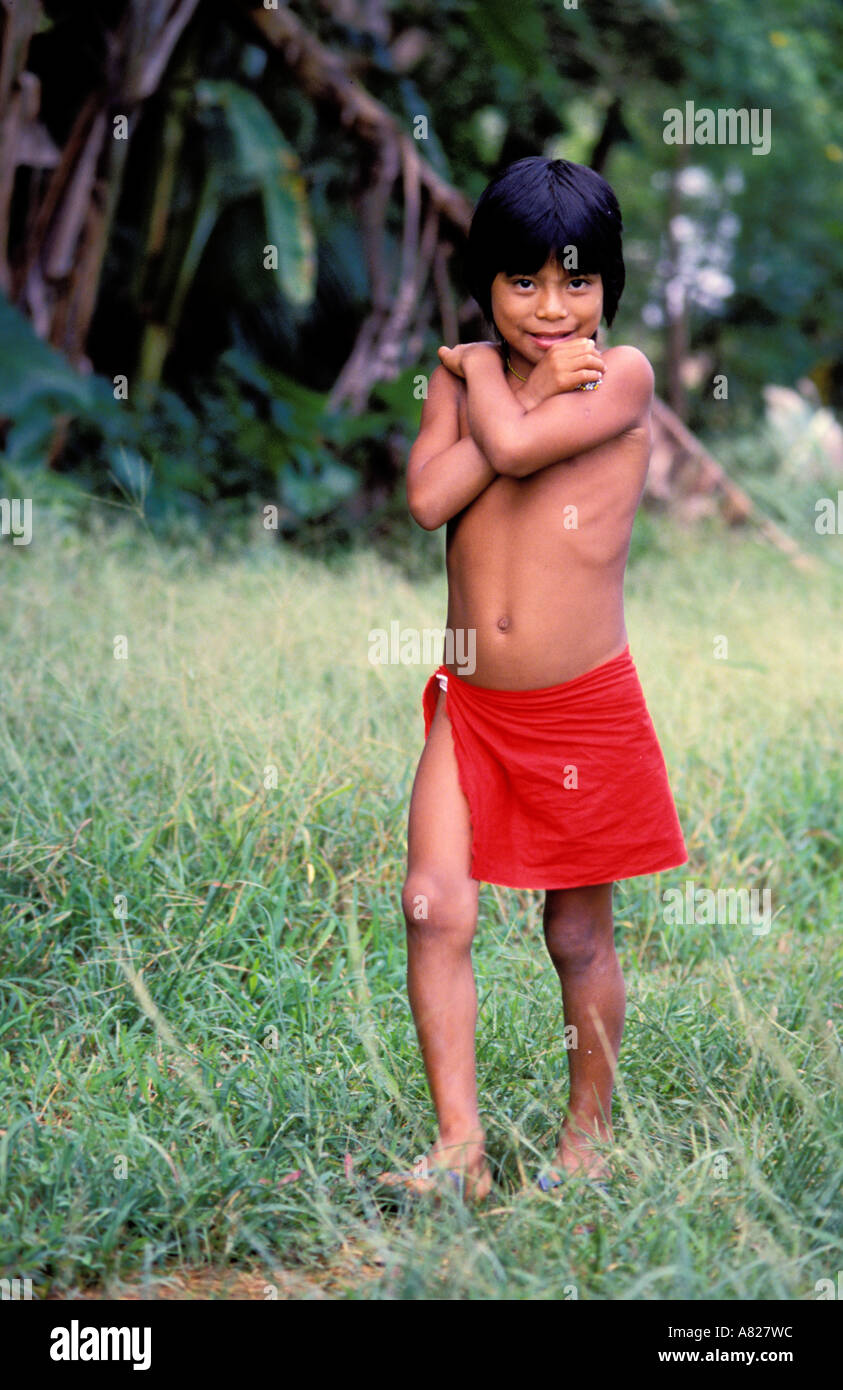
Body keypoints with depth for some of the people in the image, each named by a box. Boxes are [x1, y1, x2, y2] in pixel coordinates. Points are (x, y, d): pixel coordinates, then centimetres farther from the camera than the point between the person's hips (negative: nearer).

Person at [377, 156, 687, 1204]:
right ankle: (460, 1147, 2)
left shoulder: (621, 375, -7)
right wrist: (534, 383, -12)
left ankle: (587, 1138, 25)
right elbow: (427, 497, -12)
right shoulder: (461, 374, 5)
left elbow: (512, 447, -24)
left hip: (583, 708, -3)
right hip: (469, 703, 3)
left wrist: (486, 374, -4)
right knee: (435, 912, -6)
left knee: (580, 935, 8)